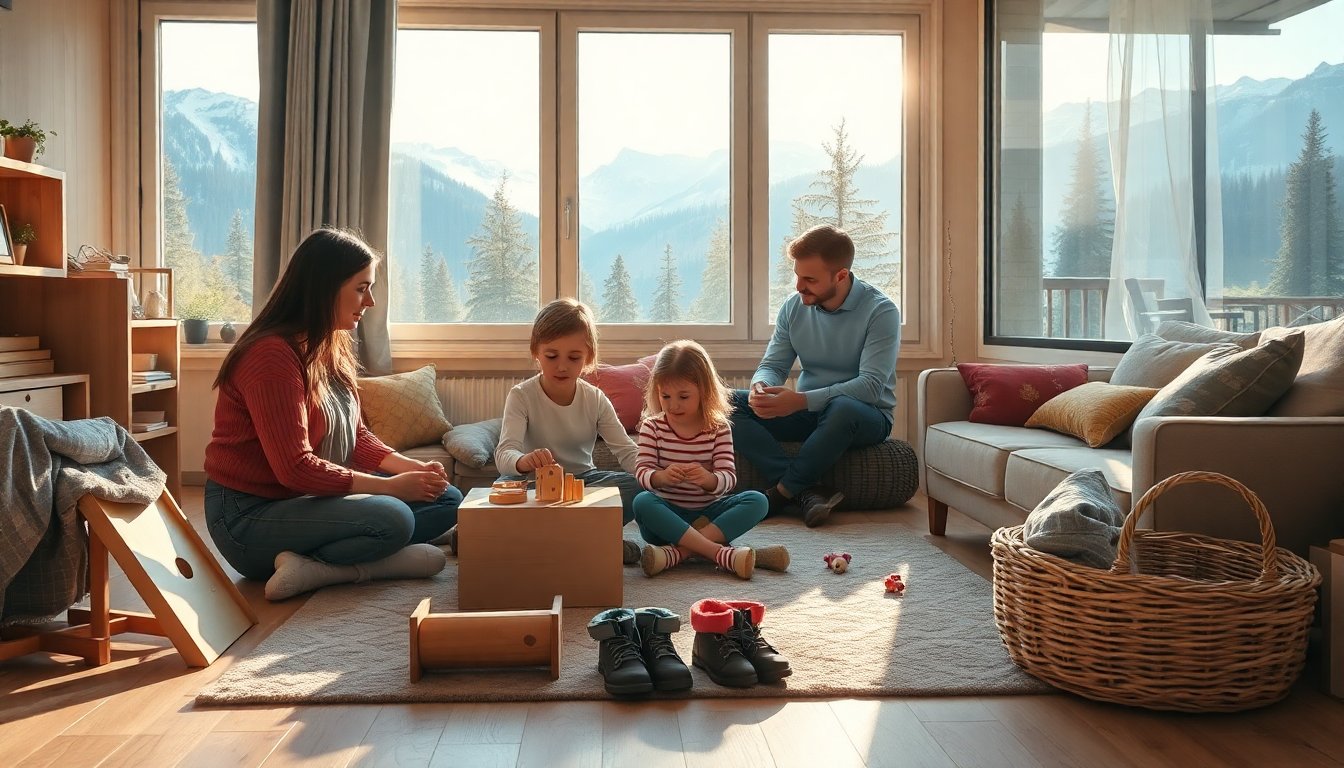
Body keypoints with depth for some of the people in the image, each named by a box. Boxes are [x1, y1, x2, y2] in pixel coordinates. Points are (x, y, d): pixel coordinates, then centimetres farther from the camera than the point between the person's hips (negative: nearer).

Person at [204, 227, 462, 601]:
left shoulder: (331, 347, 9)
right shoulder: (272, 355, -20)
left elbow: (356, 435, 11)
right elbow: (295, 468, -24)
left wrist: (414, 468, -6)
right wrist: (391, 486, -21)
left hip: (305, 498, 10)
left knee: (446, 500, 0)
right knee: (392, 519, -32)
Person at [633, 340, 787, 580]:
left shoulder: (718, 428, 0)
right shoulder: (652, 427, 0)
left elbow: (729, 478, -10)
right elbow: (642, 472, -10)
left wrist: (709, 479, -34)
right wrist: (661, 477, -35)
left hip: (707, 512, 1)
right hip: (667, 514, -1)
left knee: (757, 501, -22)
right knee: (642, 502, -33)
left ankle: (678, 551, -35)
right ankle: (720, 552, -40)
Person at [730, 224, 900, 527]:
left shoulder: (880, 311, -14)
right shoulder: (793, 306, 3)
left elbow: (871, 385, -23)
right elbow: (773, 365, 6)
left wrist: (801, 400, -33)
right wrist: (761, 386, -21)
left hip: (867, 415, -5)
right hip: (807, 411, 5)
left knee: (842, 409, -42)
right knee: (729, 403, -17)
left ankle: (781, 494, -23)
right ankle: (807, 492, -30)